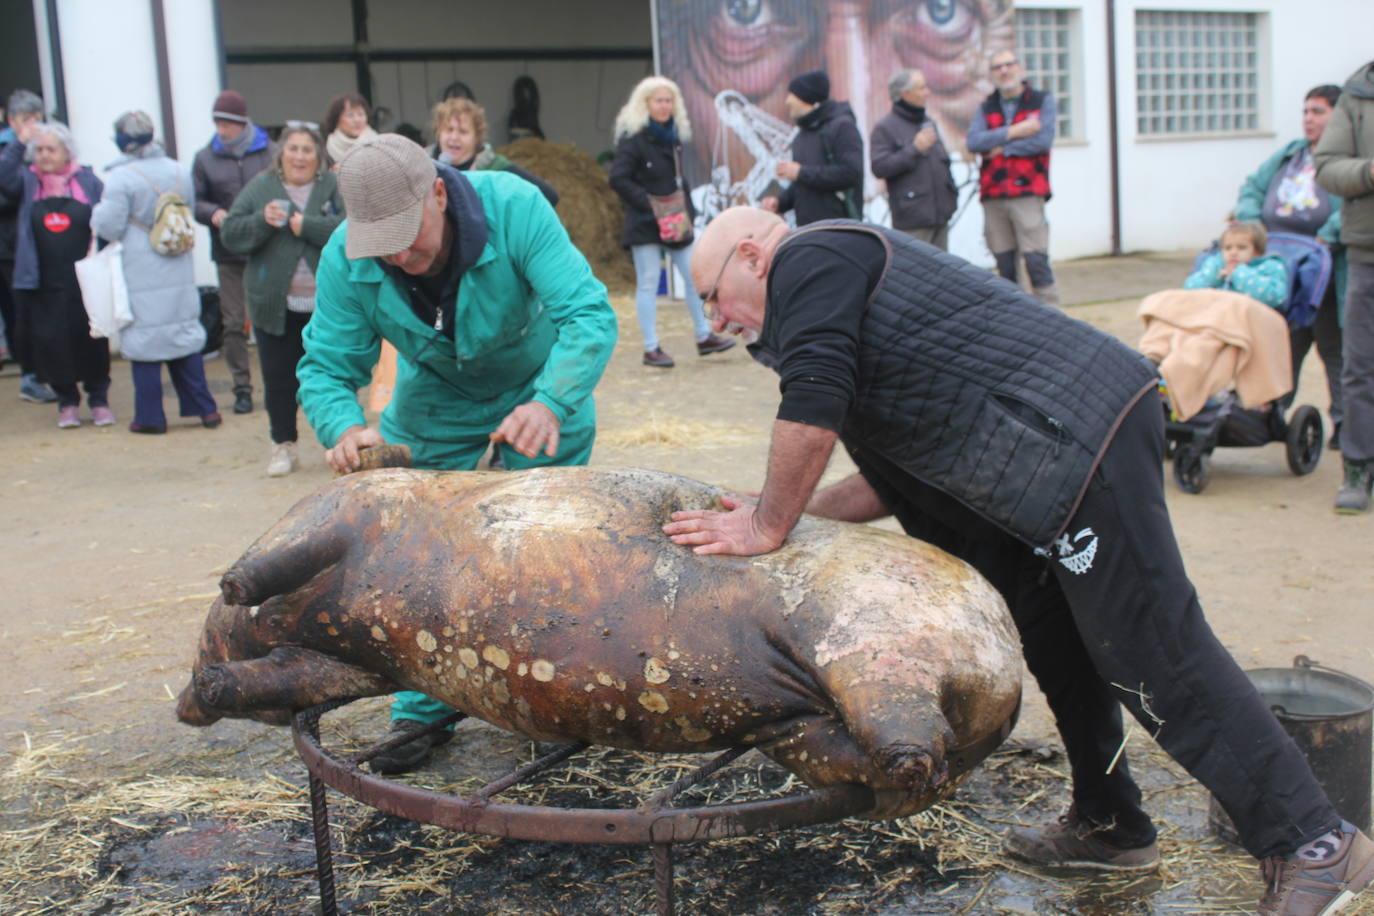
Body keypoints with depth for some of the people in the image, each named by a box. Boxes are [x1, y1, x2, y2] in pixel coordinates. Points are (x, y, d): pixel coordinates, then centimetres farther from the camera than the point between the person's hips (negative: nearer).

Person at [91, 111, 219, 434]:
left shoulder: (120, 178, -15)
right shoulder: (179, 171, 2)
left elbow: (109, 227, -14)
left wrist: (97, 212, 5)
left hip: (139, 273, -5)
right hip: (178, 271, 5)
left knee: (144, 342, 3)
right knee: (184, 334, 13)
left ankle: (150, 416, 8)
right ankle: (205, 409, 13)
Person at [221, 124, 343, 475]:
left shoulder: (334, 187, 2)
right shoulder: (261, 187, 7)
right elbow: (230, 235, 2)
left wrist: (308, 226, -20)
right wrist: (262, 220, -15)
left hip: (327, 303, -1)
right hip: (275, 303, 2)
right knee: (279, 379, 6)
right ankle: (284, 446, 17)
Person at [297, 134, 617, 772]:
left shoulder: (513, 207, -34)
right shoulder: (345, 260, -25)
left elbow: (589, 314, -39)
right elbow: (324, 367, -19)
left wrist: (551, 403, -57)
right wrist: (345, 428, -42)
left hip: (540, 390, -2)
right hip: (434, 403, 2)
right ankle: (422, 713, 18)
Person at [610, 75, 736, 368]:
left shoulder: (672, 135, 13)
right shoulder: (632, 138, -11)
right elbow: (618, 179, -17)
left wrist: (688, 210, 8)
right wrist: (649, 206, -20)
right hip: (645, 224, -7)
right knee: (648, 283, -2)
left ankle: (704, 337, 19)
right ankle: (651, 348, 4)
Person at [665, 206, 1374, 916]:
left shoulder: (809, 258, -1)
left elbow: (811, 407, -15)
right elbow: (897, 479, 27)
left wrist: (769, 525, -4)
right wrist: (793, 511, 21)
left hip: (1078, 435, -11)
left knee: (1155, 657, -7)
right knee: (1057, 645, 18)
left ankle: (1313, 844, 1)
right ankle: (1108, 825, 32)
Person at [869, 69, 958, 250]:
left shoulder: (928, 122, 18)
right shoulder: (885, 128, -6)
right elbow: (879, 167, -18)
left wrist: (952, 194, 19)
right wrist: (914, 149, -19)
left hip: (940, 214, 8)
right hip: (912, 217, -8)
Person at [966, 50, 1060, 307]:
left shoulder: (1042, 100, 7)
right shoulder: (986, 107, 14)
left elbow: (1043, 140, -9)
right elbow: (973, 141, -4)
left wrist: (1001, 148, -5)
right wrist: (1014, 132, -11)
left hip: (1027, 193, -3)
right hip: (993, 197, 3)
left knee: (1036, 261, -11)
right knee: (1004, 265, 4)